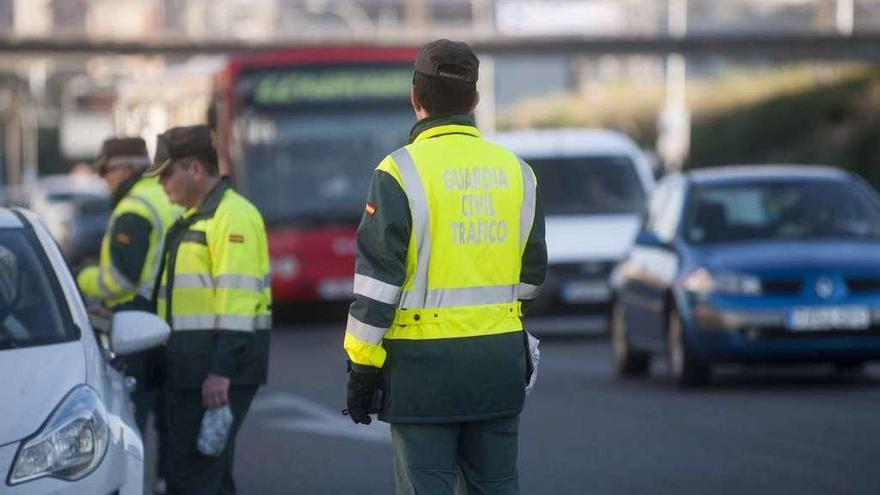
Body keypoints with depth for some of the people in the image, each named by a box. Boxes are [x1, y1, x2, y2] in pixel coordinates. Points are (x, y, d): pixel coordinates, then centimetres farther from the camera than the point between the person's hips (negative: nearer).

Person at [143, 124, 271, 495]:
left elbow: (237, 300, -20)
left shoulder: (232, 215, -12)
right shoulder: (193, 218, 21)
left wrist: (221, 371, -25)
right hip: (191, 368, 11)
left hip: (218, 368, -11)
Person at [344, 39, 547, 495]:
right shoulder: (516, 171, 7)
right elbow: (532, 271, 15)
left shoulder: (401, 171, -10)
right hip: (500, 362, 5)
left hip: (425, 359, -5)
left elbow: (378, 279, -11)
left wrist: (362, 366, -6)